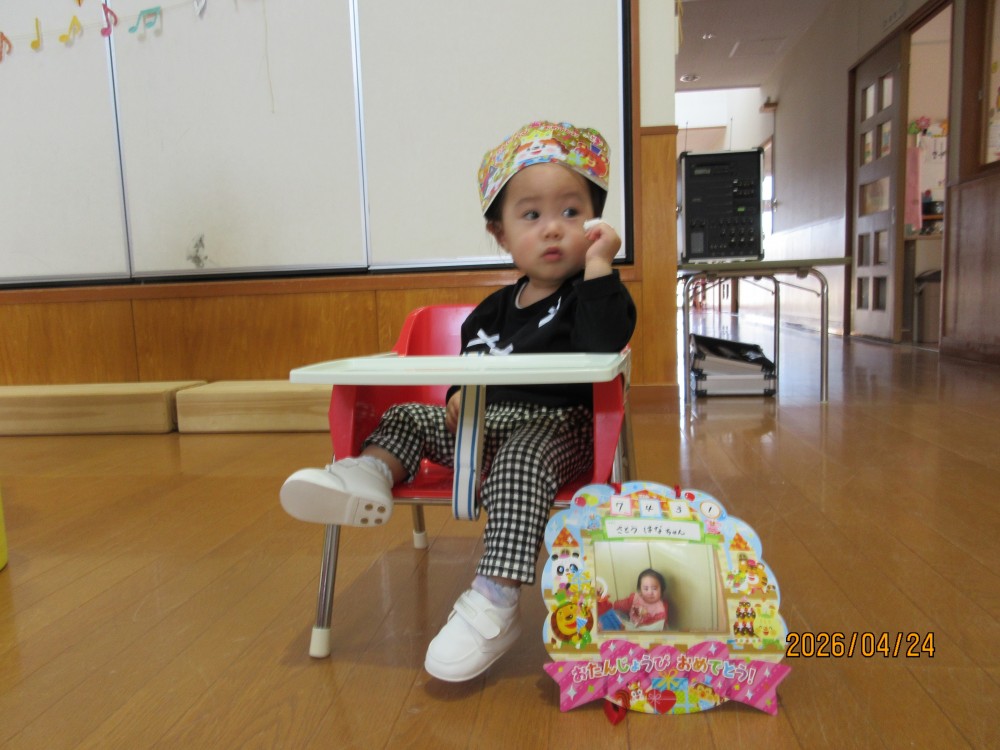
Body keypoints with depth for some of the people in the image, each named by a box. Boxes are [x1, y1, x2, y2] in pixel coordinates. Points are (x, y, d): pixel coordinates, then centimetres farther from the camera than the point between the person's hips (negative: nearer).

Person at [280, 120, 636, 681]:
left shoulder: (587, 296, -4)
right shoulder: (495, 310, 13)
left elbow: (604, 345, -26)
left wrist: (598, 264, -23)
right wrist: (459, 398, -1)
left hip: (560, 428, -7)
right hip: (487, 423, 7)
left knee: (522, 456, -37)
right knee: (408, 418, 2)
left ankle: (495, 604, -40)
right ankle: (370, 474, -29)